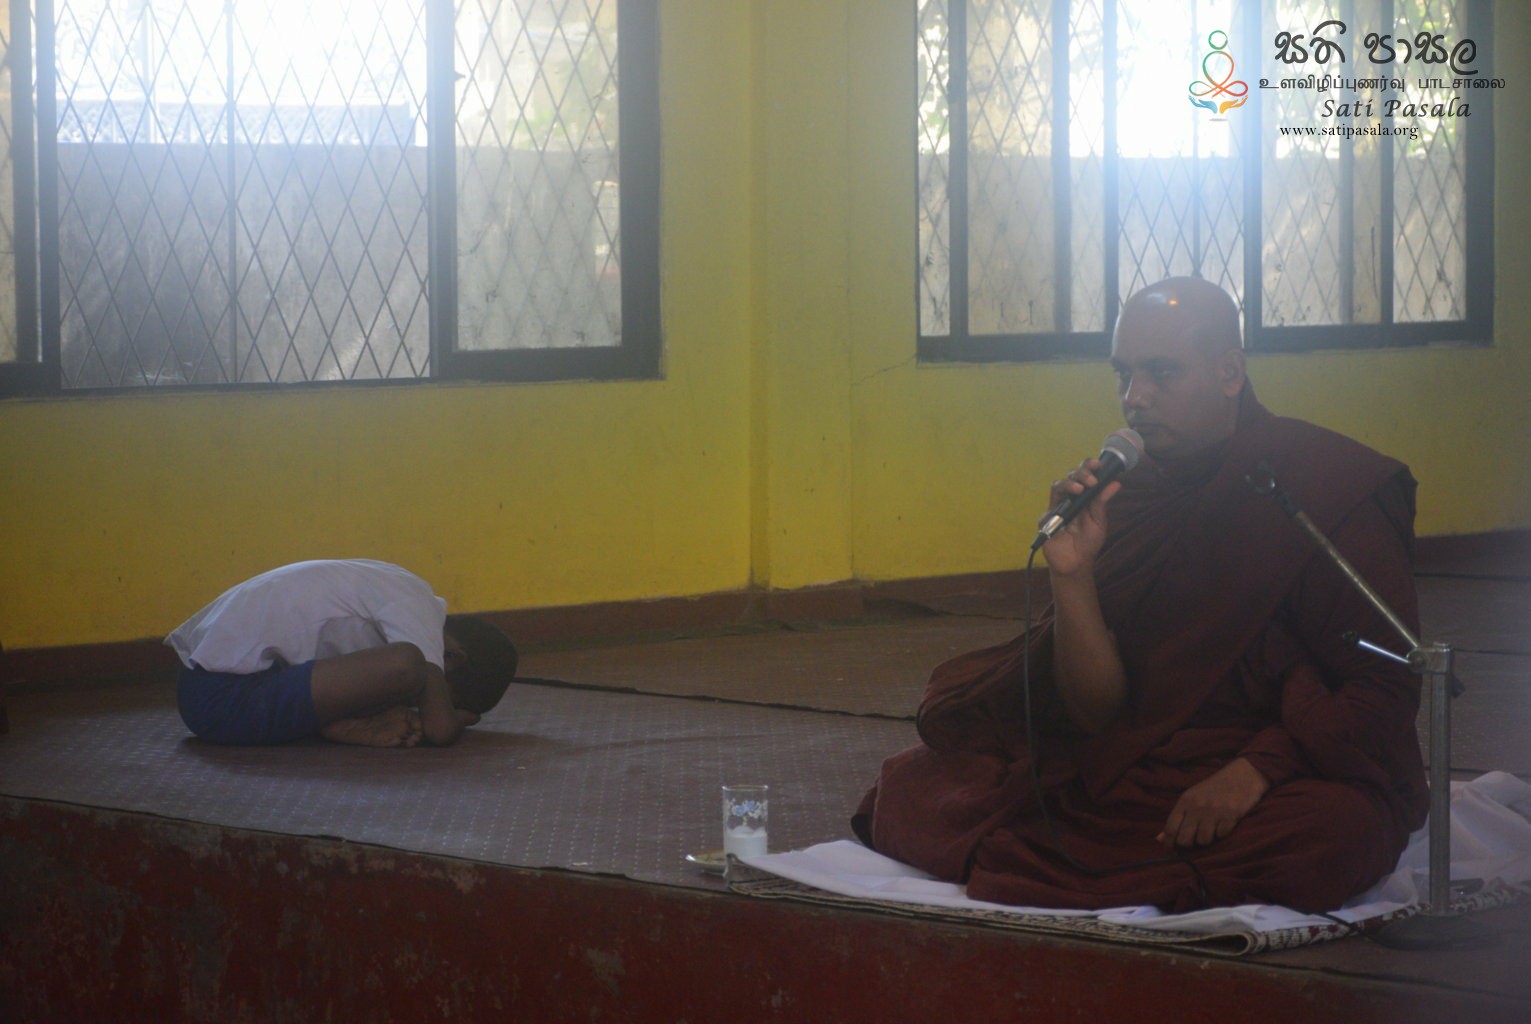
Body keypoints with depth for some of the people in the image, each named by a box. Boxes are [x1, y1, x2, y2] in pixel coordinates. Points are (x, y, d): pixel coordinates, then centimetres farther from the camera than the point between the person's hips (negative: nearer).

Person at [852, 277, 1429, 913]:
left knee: (1331, 835, -41)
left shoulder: (1332, 486, -6)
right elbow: (1098, 713, 2)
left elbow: (1386, 691, -10)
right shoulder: (1123, 499, 6)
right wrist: (1072, 576, -14)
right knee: (912, 787, -10)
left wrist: (1254, 769, -24)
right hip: (1140, 773, 4)